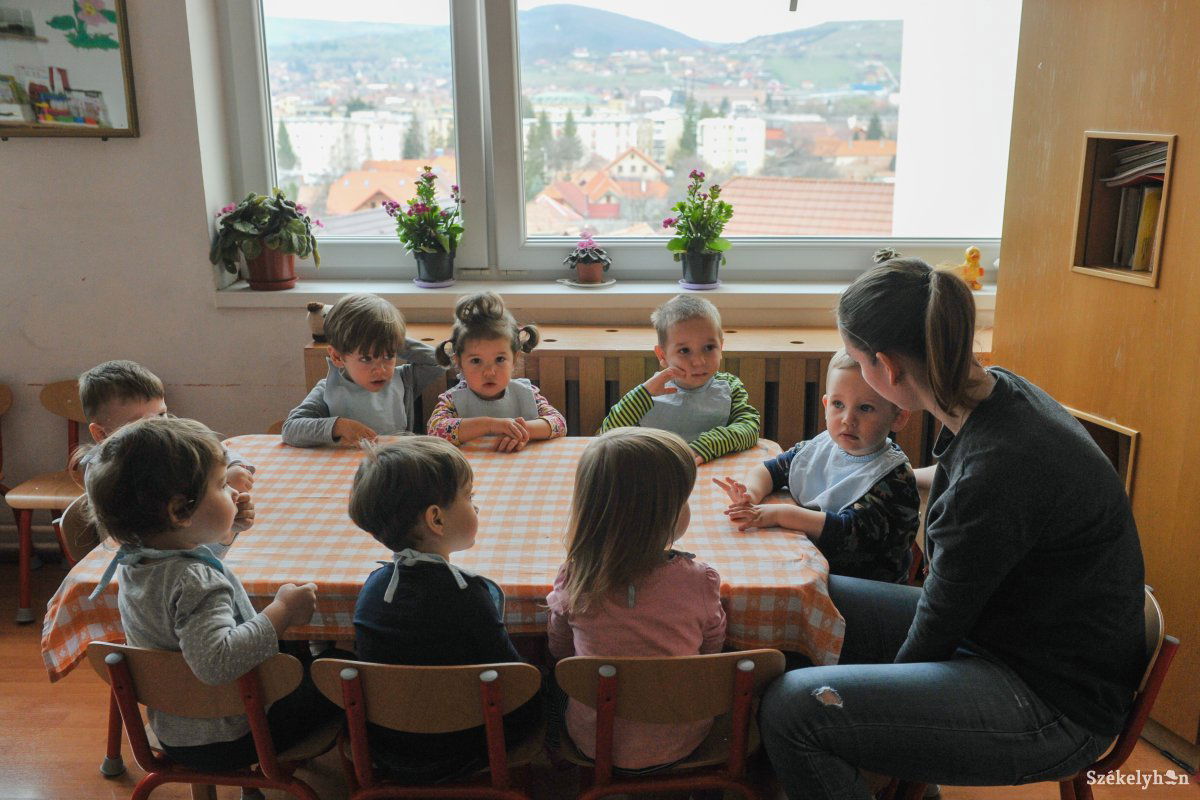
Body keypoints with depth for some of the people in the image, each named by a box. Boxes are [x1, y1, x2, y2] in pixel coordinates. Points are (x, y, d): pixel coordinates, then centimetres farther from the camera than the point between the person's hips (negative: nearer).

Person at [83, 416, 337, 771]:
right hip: (227, 740, -9)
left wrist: (228, 524, 10)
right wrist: (282, 611, -39)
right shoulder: (195, 581, -34)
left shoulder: (134, 561, -4)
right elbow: (216, 660, -47)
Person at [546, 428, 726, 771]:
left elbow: (559, 649, 1)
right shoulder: (699, 580, -22)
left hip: (593, 742, 1)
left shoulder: (573, 579, -18)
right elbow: (713, 649, -3)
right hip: (679, 742, 0)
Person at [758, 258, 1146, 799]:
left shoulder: (996, 473, -31)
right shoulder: (998, 390, -3)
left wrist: (889, 690, 2)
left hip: (1056, 705, -9)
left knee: (793, 709, -25)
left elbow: (938, 626, -17)